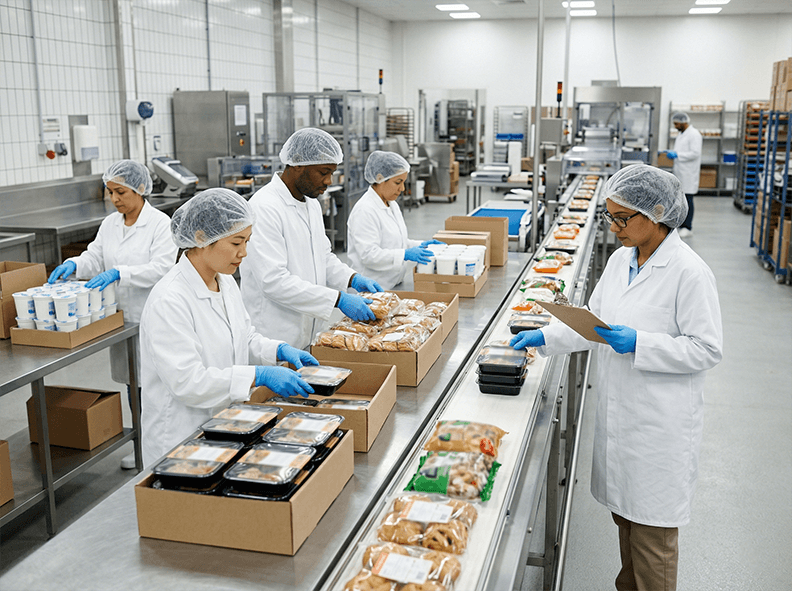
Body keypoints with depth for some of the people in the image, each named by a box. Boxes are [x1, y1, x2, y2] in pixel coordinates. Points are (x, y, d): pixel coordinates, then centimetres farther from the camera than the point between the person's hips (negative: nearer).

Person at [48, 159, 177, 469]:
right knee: (132, 382, 15)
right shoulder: (109, 224, 10)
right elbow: (95, 258, 9)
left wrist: (119, 273, -29)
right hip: (122, 316, 7)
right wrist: (73, 265, -13)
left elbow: (161, 268, -20)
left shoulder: (160, 223, -11)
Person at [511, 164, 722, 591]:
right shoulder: (621, 259, 6)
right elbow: (593, 319, 14)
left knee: (651, 524, 6)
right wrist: (545, 337, 3)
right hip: (617, 410, 8)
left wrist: (638, 344, -25)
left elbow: (707, 349, -17)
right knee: (623, 511, 21)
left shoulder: (689, 272, -18)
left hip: (660, 421, -7)